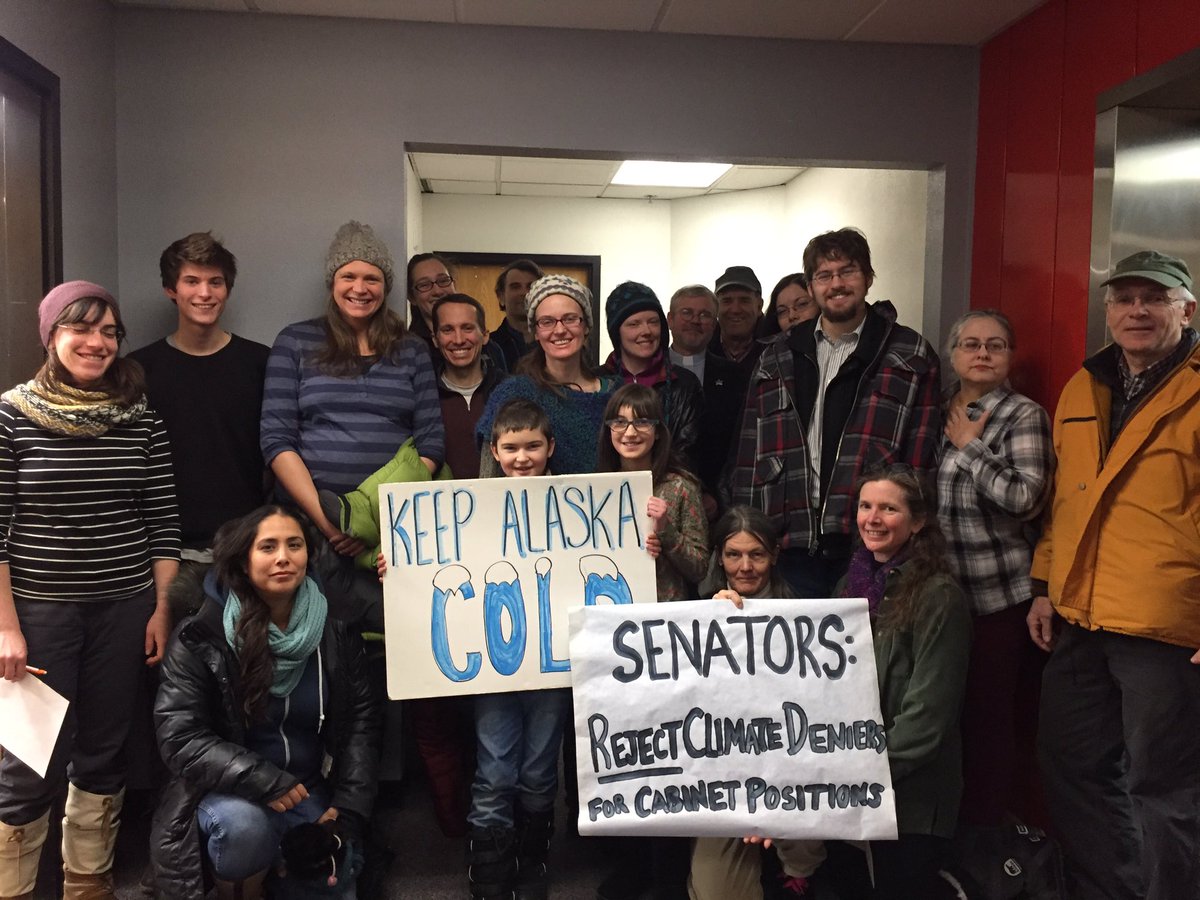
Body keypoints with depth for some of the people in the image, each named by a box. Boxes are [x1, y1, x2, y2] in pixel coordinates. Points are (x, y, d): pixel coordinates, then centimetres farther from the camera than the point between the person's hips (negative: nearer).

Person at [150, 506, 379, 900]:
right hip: (231, 793, -3)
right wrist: (262, 780, -23)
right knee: (243, 825, -34)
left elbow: (360, 724, 0)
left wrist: (345, 813, -9)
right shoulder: (201, 638, -10)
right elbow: (180, 738, -13)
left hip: (313, 792, 3)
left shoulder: (337, 634, -2)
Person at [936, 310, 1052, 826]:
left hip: (998, 593, -5)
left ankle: (986, 827, 22)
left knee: (988, 712, 4)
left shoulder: (1023, 416, -7)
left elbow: (1027, 498, -20)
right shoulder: (938, 411, 10)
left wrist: (970, 448, -14)